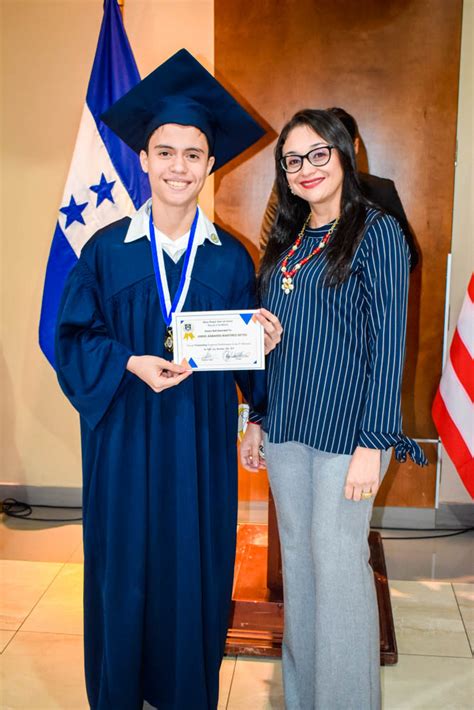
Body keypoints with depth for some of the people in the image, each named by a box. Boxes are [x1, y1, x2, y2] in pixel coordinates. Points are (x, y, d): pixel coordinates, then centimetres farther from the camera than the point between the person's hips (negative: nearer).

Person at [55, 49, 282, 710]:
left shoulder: (231, 259, 3)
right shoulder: (107, 250, 0)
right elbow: (74, 337, -2)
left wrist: (262, 341, -15)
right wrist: (132, 364, -18)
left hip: (200, 439, 1)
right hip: (126, 438, -1)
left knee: (197, 570, 9)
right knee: (124, 569, 9)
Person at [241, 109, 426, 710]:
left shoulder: (376, 232, -7)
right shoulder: (286, 243, 12)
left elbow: (387, 340, -12)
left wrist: (373, 444, -16)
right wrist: (256, 421, 13)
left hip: (346, 428, -6)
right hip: (285, 428, 6)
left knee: (338, 561, 1)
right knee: (296, 558, 15)